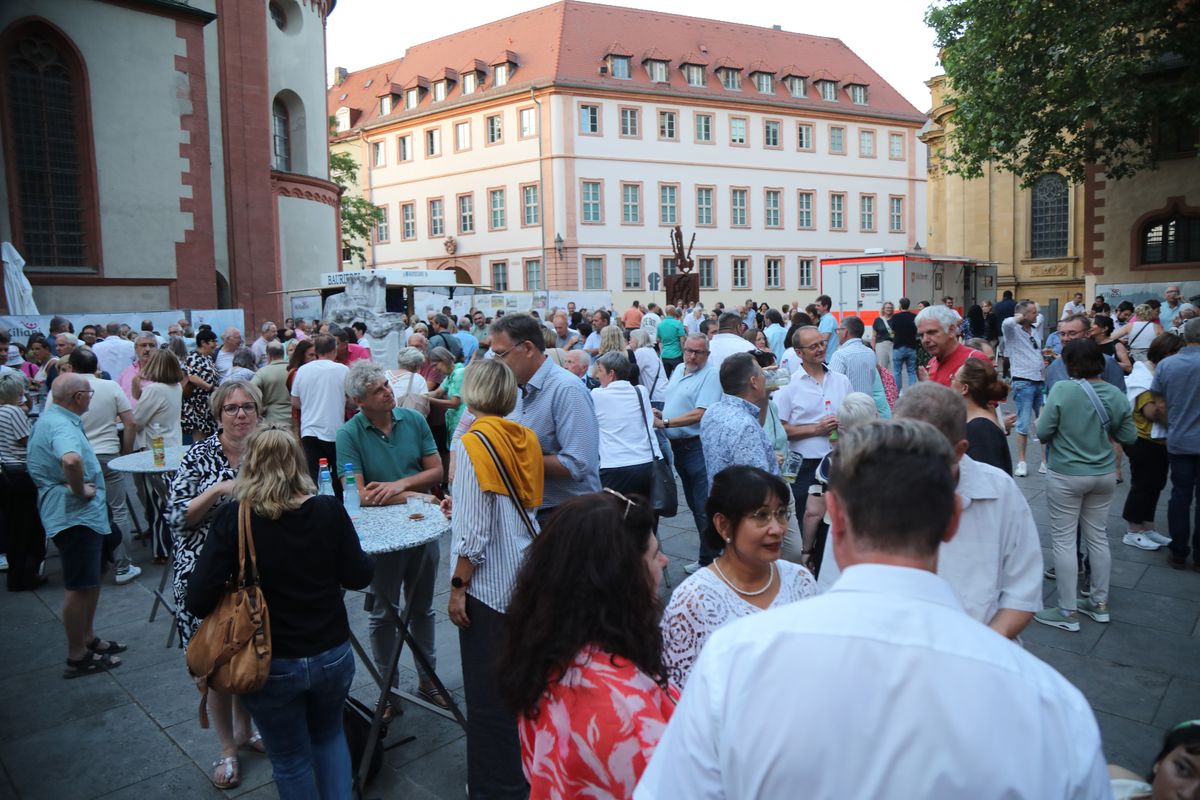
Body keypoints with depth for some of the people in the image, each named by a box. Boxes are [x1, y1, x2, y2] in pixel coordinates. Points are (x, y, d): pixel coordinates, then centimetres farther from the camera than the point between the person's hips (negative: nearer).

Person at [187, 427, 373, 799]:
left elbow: (198, 601, -18)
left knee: (291, 762, 20)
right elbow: (359, 576, -5)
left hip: (270, 665, -1)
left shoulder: (233, 518, -16)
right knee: (329, 736, 30)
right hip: (333, 656, 2)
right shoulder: (329, 510, -12)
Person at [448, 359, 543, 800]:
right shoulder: (526, 438, 4)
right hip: (527, 575, 7)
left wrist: (458, 587, -12)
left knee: (488, 688, 7)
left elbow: (475, 529, -19)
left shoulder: (473, 442, -15)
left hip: (490, 581, -7)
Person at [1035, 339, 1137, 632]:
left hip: (1067, 476, -5)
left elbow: (1043, 433, -15)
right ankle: (1100, 603, 30)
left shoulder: (1062, 390, -18)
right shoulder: (1116, 394, -3)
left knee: (1064, 540, 3)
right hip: (1104, 475, 5)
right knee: (1098, 537, 17)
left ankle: (1067, 612, 10)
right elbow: (1129, 437, 5)